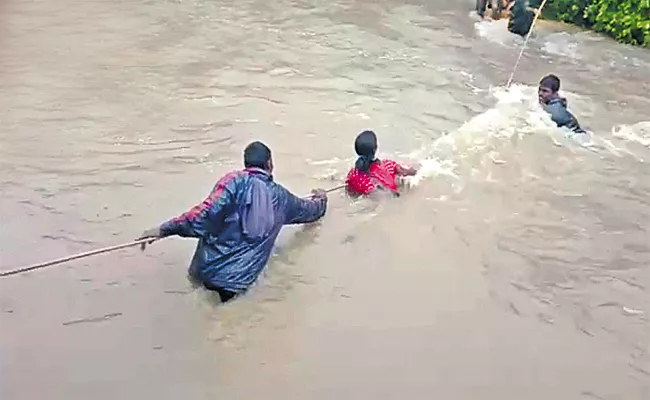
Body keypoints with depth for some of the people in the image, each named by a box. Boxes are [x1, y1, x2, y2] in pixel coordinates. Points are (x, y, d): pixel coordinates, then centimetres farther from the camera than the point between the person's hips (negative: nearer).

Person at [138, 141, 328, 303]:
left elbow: (207, 212, -17)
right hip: (240, 279, 1)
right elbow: (311, 211, 28)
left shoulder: (236, 181, -4)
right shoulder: (281, 196, 9)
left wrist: (164, 229, -14)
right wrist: (321, 198, 51)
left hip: (207, 268, -1)